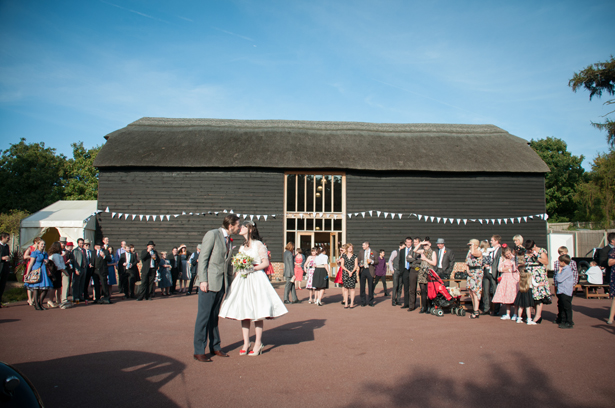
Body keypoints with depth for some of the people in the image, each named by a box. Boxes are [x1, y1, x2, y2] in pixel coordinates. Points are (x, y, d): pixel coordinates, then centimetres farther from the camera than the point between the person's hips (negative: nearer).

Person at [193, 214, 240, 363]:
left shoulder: (229, 241, 15)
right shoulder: (212, 234, -7)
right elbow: (202, 258, -11)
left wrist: (230, 280, 15)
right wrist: (203, 280, -17)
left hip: (222, 283, 7)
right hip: (209, 282, -7)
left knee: (214, 316, 15)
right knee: (204, 316, -2)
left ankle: (215, 347, 23)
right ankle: (199, 352, 6)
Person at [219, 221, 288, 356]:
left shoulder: (259, 244, -1)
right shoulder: (242, 247, 18)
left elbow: (266, 263, -6)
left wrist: (252, 268, -18)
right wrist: (234, 278, 8)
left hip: (256, 279, -6)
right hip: (242, 280, 6)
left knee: (258, 311, -4)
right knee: (243, 311, 3)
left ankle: (258, 343, 4)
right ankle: (246, 343, 11)